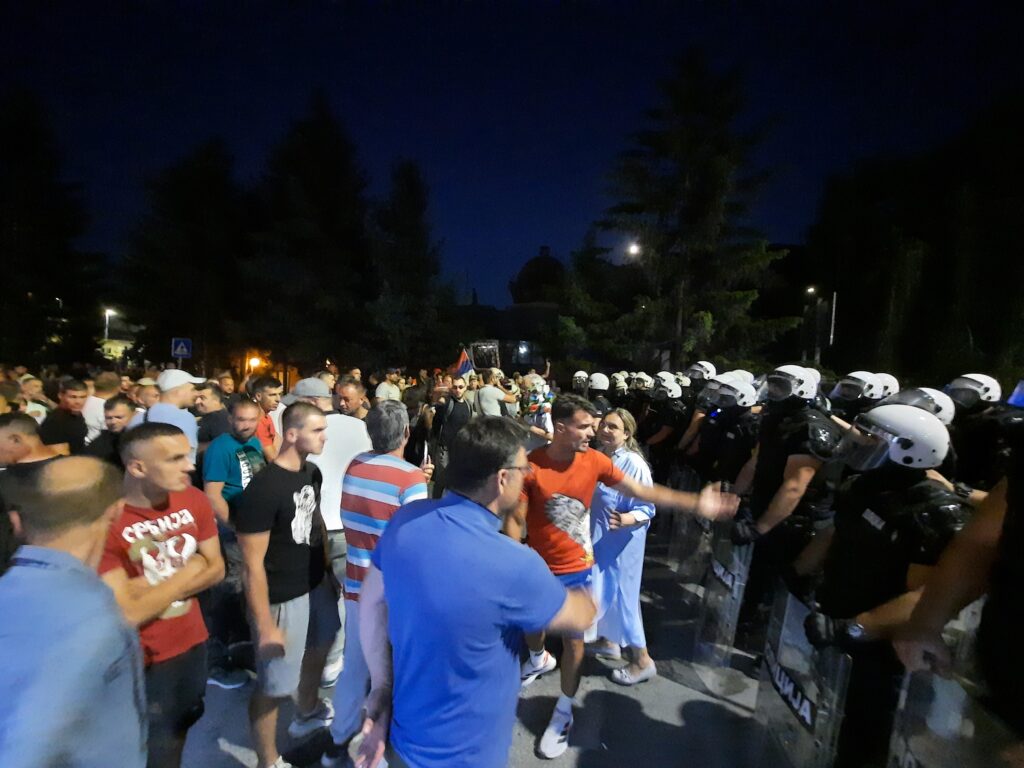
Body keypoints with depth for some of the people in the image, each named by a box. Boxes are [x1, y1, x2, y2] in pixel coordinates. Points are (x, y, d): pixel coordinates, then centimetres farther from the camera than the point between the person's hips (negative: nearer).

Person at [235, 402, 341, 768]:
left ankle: (307, 713, 56)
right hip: (282, 599, -8)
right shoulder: (262, 489, -26)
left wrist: (326, 567, 14)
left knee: (318, 649, 28)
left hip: (317, 585, 8)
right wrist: (265, 626, -16)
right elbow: (253, 565, -21)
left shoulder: (312, 472, -3)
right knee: (274, 687, 9)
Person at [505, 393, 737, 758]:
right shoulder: (530, 466, -24)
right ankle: (539, 659, 62)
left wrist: (696, 503, -14)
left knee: (573, 640, 12)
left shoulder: (594, 460, -15)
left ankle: (564, 711, 37)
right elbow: (514, 521, -17)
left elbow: (641, 491, -10)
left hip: (577, 568, 0)